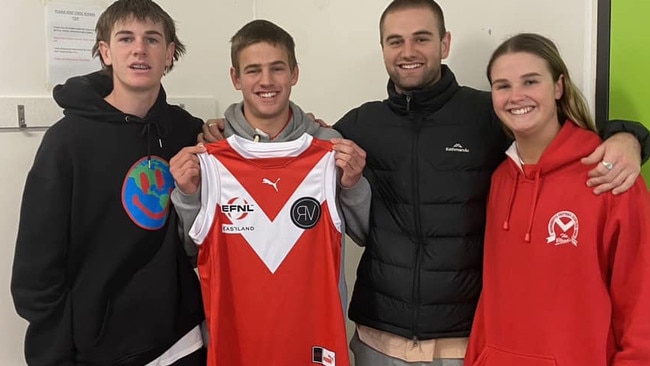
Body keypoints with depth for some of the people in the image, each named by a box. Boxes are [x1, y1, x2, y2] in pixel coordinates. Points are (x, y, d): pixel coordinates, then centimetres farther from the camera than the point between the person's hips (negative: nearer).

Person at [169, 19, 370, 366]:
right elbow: (190, 250, 1)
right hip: (232, 330, 0)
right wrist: (187, 195, -16)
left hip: (316, 329, 1)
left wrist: (353, 185, -16)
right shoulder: (206, 153, -6)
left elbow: (368, 234, 1)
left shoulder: (330, 147, -6)